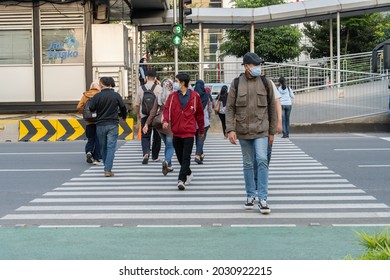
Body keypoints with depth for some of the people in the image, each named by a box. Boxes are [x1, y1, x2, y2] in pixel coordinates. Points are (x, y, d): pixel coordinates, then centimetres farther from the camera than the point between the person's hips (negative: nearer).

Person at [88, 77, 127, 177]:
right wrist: (123, 116, 25)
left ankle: (106, 168, 23)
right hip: (113, 125, 0)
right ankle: (108, 170, -12)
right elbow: (123, 107, 4)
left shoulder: (97, 96, -6)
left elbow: (91, 109, -3)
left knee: (103, 148, 14)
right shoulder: (116, 95, -3)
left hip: (100, 125, 1)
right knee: (111, 147, -2)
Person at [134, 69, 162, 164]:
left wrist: (138, 114, 20)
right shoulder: (158, 88, -6)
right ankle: (155, 156, 20)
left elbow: (137, 104, 3)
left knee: (145, 136, 4)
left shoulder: (141, 88, -1)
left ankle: (146, 153, -19)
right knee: (157, 136, 13)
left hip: (145, 116, 1)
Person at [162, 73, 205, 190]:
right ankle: (188, 174, 34)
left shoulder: (194, 96, 1)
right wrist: (165, 120, -22)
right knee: (180, 157, 13)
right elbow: (167, 109, -1)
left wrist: (201, 131, 14)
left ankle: (181, 180, -14)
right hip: (176, 132, 3)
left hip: (189, 132, -3)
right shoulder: (172, 96, 5)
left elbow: (199, 114, 9)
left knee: (186, 157, -10)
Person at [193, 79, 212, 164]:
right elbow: (210, 109, 5)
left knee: (197, 137, 17)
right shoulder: (207, 96, -1)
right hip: (204, 120, -2)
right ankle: (198, 155, -18)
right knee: (201, 138, -4)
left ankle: (201, 154, 30)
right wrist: (209, 117, 21)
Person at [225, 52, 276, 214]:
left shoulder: (265, 83, 2)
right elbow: (230, 108, 1)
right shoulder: (236, 84, 1)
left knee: (262, 160, -13)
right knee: (248, 163, 9)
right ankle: (250, 195, 23)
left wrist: (272, 131, 6)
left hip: (261, 129, -1)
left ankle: (263, 198, -9)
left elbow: (272, 108, 6)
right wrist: (230, 129, -9)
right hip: (243, 130, 1)